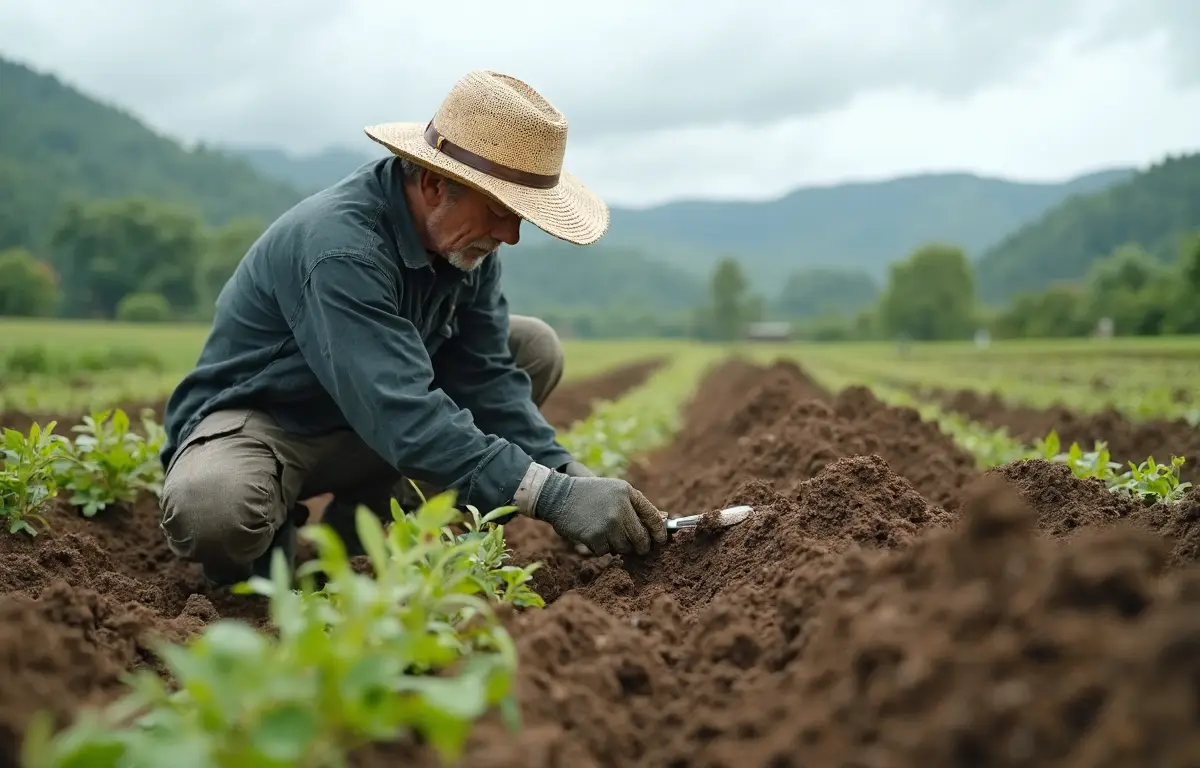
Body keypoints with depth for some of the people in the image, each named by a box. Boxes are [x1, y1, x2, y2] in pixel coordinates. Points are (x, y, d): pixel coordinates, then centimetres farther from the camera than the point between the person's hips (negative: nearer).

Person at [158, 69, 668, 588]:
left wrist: (569, 475, -23)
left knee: (535, 348, -2)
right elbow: (402, 413, -41)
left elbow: (486, 377, -7)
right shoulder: (340, 244, -32)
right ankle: (269, 544, -1)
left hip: (369, 419, 8)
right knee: (211, 512, -42)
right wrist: (553, 496, -45)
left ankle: (354, 529, -1)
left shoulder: (467, 238, -8)